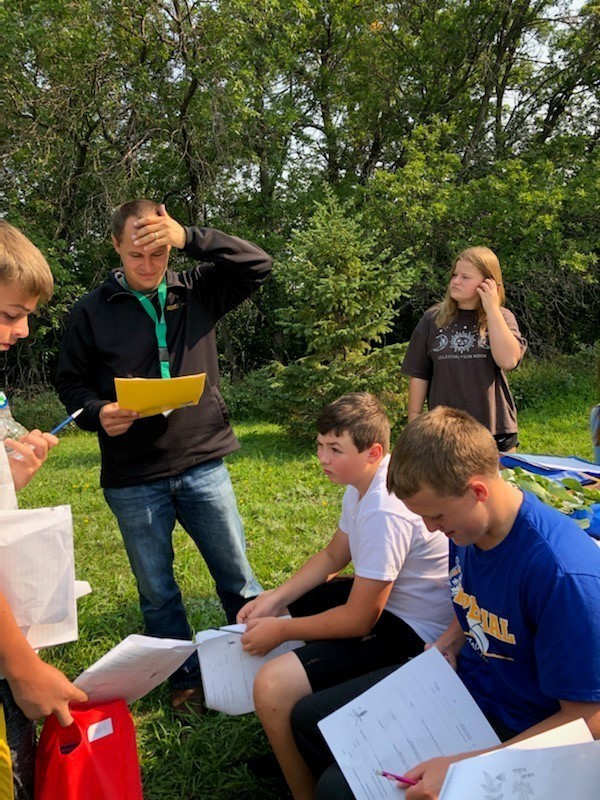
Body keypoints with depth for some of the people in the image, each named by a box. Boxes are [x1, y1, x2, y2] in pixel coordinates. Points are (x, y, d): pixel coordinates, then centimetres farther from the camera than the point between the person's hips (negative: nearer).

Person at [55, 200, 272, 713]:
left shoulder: (196, 291, 3)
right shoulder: (92, 311, 1)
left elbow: (258, 265, -7)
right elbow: (71, 381, 6)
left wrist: (190, 238, -17)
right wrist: (98, 413, -16)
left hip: (203, 464, 0)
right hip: (132, 479, 0)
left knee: (237, 575, 12)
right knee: (157, 591, 14)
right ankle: (186, 679, 33)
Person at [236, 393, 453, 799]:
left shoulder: (385, 512, -30)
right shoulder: (364, 483, 0)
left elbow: (358, 619, -24)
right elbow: (333, 556, 13)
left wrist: (281, 629, -12)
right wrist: (276, 598, 1)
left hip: (410, 633, -11)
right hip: (380, 597, 11)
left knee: (273, 686, -24)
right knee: (265, 610, 21)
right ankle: (292, 748, 32)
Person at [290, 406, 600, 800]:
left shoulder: (564, 572, -32)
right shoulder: (465, 524, -8)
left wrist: (462, 766, -31)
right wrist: (447, 644, -5)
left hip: (514, 728, -7)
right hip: (460, 678, 8)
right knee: (309, 719, 10)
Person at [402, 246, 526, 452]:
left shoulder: (501, 317, 0)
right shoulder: (433, 319, 2)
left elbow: (508, 361, -18)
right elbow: (419, 375, 5)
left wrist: (492, 309, -15)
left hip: (495, 430, 0)